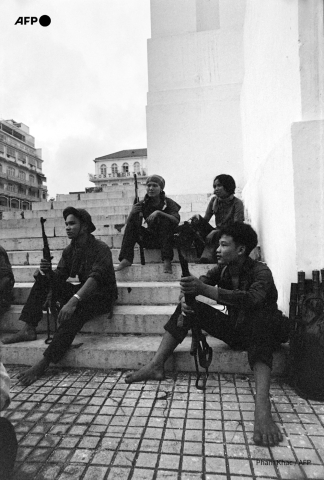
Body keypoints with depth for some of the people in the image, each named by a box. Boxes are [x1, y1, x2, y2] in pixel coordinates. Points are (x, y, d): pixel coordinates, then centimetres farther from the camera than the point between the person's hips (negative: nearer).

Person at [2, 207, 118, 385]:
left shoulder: (101, 249, -15)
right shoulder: (69, 250, 8)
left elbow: (95, 278, -30)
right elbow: (60, 275, 4)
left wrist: (73, 300, -44)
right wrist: (47, 271, -20)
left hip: (100, 296, -7)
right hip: (76, 292, 7)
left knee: (76, 310, -38)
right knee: (43, 276, -5)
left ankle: (44, 363, -31)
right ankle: (29, 329, -10)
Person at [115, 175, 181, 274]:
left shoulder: (168, 203, -6)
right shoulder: (143, 204, 1)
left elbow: (176, 220, -24)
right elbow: (128, 224, -3)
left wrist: (159, 213, -37)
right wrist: (132, 213, -25)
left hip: (166, 239, -3)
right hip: (149, 239, 3)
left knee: (165, 219, -29)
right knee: (132, 222, -16)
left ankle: (167, 260, -32)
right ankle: (126, 259, -22)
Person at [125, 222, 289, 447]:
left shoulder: (260, 272, -21)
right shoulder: (223, 269, -2)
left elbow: (252, 299, -41)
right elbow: (198, 284, -9)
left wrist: (204, 289, -51)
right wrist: (186, 299, -34)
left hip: (262, 331, -6)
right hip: (234, 329, 6)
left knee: (259, 316, -40)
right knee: (188, 306, -6)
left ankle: (262, 406, -53)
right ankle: (156, 366, -11)